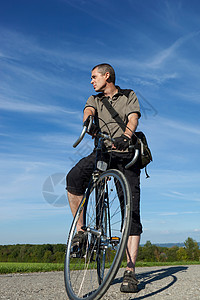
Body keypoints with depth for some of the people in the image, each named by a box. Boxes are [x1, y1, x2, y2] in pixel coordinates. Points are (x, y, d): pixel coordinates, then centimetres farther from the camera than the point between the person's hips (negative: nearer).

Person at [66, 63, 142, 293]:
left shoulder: (129, 96, 14)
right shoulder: (94, 99, 20)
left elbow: (133, 119, -5)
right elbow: (88, 112, -4)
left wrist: (125, 136, -29)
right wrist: (89, 121, -31)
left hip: (126, 155, -2)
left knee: (131, 211, -11)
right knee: (74, 177, -29)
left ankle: (130, 271, -9)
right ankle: (80, 230, -13)